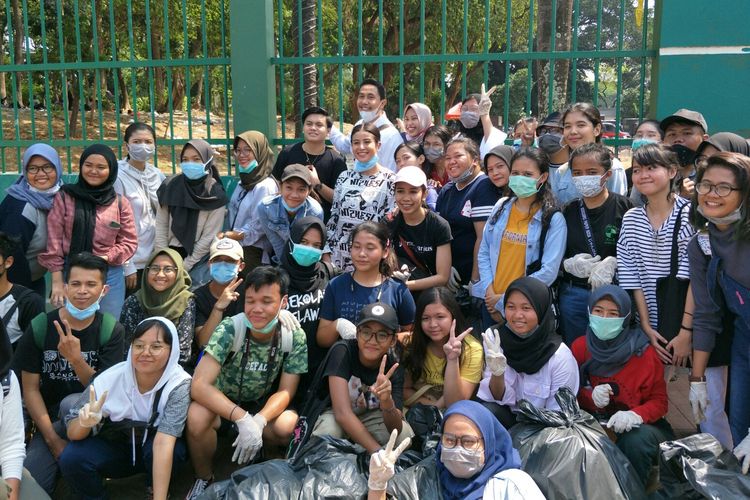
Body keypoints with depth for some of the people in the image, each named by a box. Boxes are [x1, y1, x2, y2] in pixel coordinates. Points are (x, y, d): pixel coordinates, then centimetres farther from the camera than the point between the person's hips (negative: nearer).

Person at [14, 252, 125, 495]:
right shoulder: (39, 327, -7)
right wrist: (52, 439, -12)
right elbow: (30, 388, -3)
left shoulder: (111, 329, -9)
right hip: (51, 419, 1)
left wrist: (76, 359, -31)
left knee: (71, 404, -35)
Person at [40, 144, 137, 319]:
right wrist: (57, 281, -6)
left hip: (109, 276, 1)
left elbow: (130, 242, 4)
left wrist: (105, 258, -13)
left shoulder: (120, 203, 4)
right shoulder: (64, 197, 1)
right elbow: (54, 241, -1)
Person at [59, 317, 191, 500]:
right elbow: (72, 433, -15)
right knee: (71, 458, -25)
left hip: (156, 453, -1)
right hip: (114, 448, 2)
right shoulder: (110, 379, -21)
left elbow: (163, 442, -35)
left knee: (175, 449, -33)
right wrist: (84, 423, -39)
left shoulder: (178, 384, -27)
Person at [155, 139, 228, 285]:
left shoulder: (215, 195, -8)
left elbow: (209, 237, -9)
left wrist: (184, 267, -9)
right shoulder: (170, 186, 0)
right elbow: (161, 226, 1)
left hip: (199, 259, -2)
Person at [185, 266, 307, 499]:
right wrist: (242, 418, -43)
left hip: (262, 406, 2)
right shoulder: (229, 330, -25)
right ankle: (203, 479, -4)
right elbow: (199, 385, -31)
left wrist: (258, 421, -33)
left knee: (287, 425, -30)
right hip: (221, 402, -2)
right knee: (197, 417, -34)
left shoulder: (294, 337, -18)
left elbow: (285, 392, -13)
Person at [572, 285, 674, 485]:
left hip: (637, 425, -1)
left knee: (637, 439, -35)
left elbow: (659, 402, -6)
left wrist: (635, 415, -28)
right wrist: (591, 398, -18)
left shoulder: (644, 354, -10)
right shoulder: (579, 347, -2)